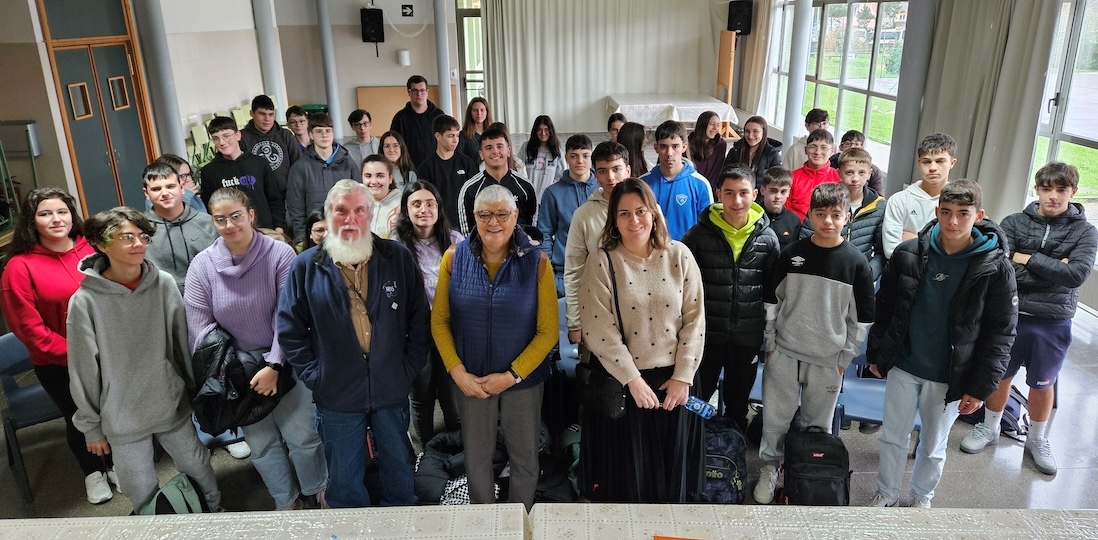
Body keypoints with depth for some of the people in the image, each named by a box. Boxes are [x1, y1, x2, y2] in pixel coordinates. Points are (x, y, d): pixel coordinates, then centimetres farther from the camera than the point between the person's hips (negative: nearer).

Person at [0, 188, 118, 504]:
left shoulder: (93, 250, -6)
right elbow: (28, 327, -12)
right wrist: (72, 354, -15)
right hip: (57, 364, -2)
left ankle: (114, 464, 40)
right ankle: (92, 473, 39)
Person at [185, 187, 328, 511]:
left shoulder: (280, 254, -14)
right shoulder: (202, 266, -7)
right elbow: (200, 328, -6)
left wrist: (274, 366, -19)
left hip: (282, 362, -2)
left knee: (301, 435, 2)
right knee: (261, 442, 14)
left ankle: (318, 492, 29)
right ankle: (287, 502, 35)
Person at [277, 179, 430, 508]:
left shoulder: (398, 258, -3)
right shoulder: (306, 266, -4)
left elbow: (420, 318, 1)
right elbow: (290, 329, 1)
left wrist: (409, 368, -4)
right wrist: (313, 376, -5)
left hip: (392, 391, 1)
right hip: (336, 396, -1)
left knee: (399, 469, 20)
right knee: (344, 479, 15)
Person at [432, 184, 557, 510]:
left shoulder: (536, 262, -11)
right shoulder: (455, 258, -6)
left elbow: (548, 331, -9)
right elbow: (439, 321, -2)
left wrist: (512, 375, -14)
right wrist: (458, 372, -11)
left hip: (523, 379, -1)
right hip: (471, 380, 1)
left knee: (525, 458, 13)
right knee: (476, 457, 16)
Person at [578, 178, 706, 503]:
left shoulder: (679, 256, -1)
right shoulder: (602, 262, -8)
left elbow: (694, 320, -2)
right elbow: (600, 331, -13)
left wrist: (682, 377, -7)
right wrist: (633, 379, -15)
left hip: (673, 381, 2)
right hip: (620, 382, -2)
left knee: (671, 471, 16)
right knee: (625, 473, 13)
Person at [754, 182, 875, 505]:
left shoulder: (856, 262, -5)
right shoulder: (791, 254, -2)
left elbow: (862, 317, 0)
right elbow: (771, 300, 5)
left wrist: (846, 358, -1)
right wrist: (770, 343, 4)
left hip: (828, 360, -1)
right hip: (784, 353, 1)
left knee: (818, 424, 11)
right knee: (775, 418, 8)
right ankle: (769, 469, 28)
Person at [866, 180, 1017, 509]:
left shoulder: (995, 268, -13)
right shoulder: (908, 254, -8)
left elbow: (1000, 333, -9)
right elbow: (884, 307, 2)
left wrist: (981, 387, -10)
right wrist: (876, 353, 5)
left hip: (949, 378, -1)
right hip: (902, 367, 2)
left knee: (933, 446, 17)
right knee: (893, 437, 15)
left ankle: (921, 499, 40)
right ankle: (886, 494, 36)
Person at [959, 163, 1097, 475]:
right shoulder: (1014, 223, -4)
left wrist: (1028, 259, -16)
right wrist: (1052, 269, -19)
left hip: (1053, 323, 0)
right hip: (1011, 314, 0)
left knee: (1043, 384, 16)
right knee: (1001, 376, 16)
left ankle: (1037, 440, 36)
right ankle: (989, 429, 36)